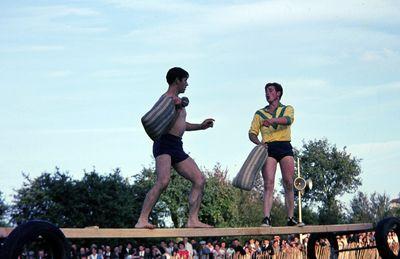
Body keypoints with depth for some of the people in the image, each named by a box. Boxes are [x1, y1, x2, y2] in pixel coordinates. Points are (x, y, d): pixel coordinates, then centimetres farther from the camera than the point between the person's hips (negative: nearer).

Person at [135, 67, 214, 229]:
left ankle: (192, 220, 4)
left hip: (177, 148, 10)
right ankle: (142, 221, -29)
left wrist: (200, 126, 38)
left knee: (200, 180, 3)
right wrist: (176, 109, -30)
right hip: (164, 144, -10)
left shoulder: (177, 100, 26)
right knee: (163, 181, -27)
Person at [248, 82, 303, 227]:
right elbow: (252, 133, 11)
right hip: (268, 148, 0)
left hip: (285, 147, 0)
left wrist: (272, 120, -31)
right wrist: (258, 142, -12)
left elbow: (288, 120, -11)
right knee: (268, 184, -13)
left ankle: (290, 218, 2)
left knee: (288, 184, -4)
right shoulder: (259, 113, 19)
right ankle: (266, 218, -20)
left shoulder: (287, 109, 14)